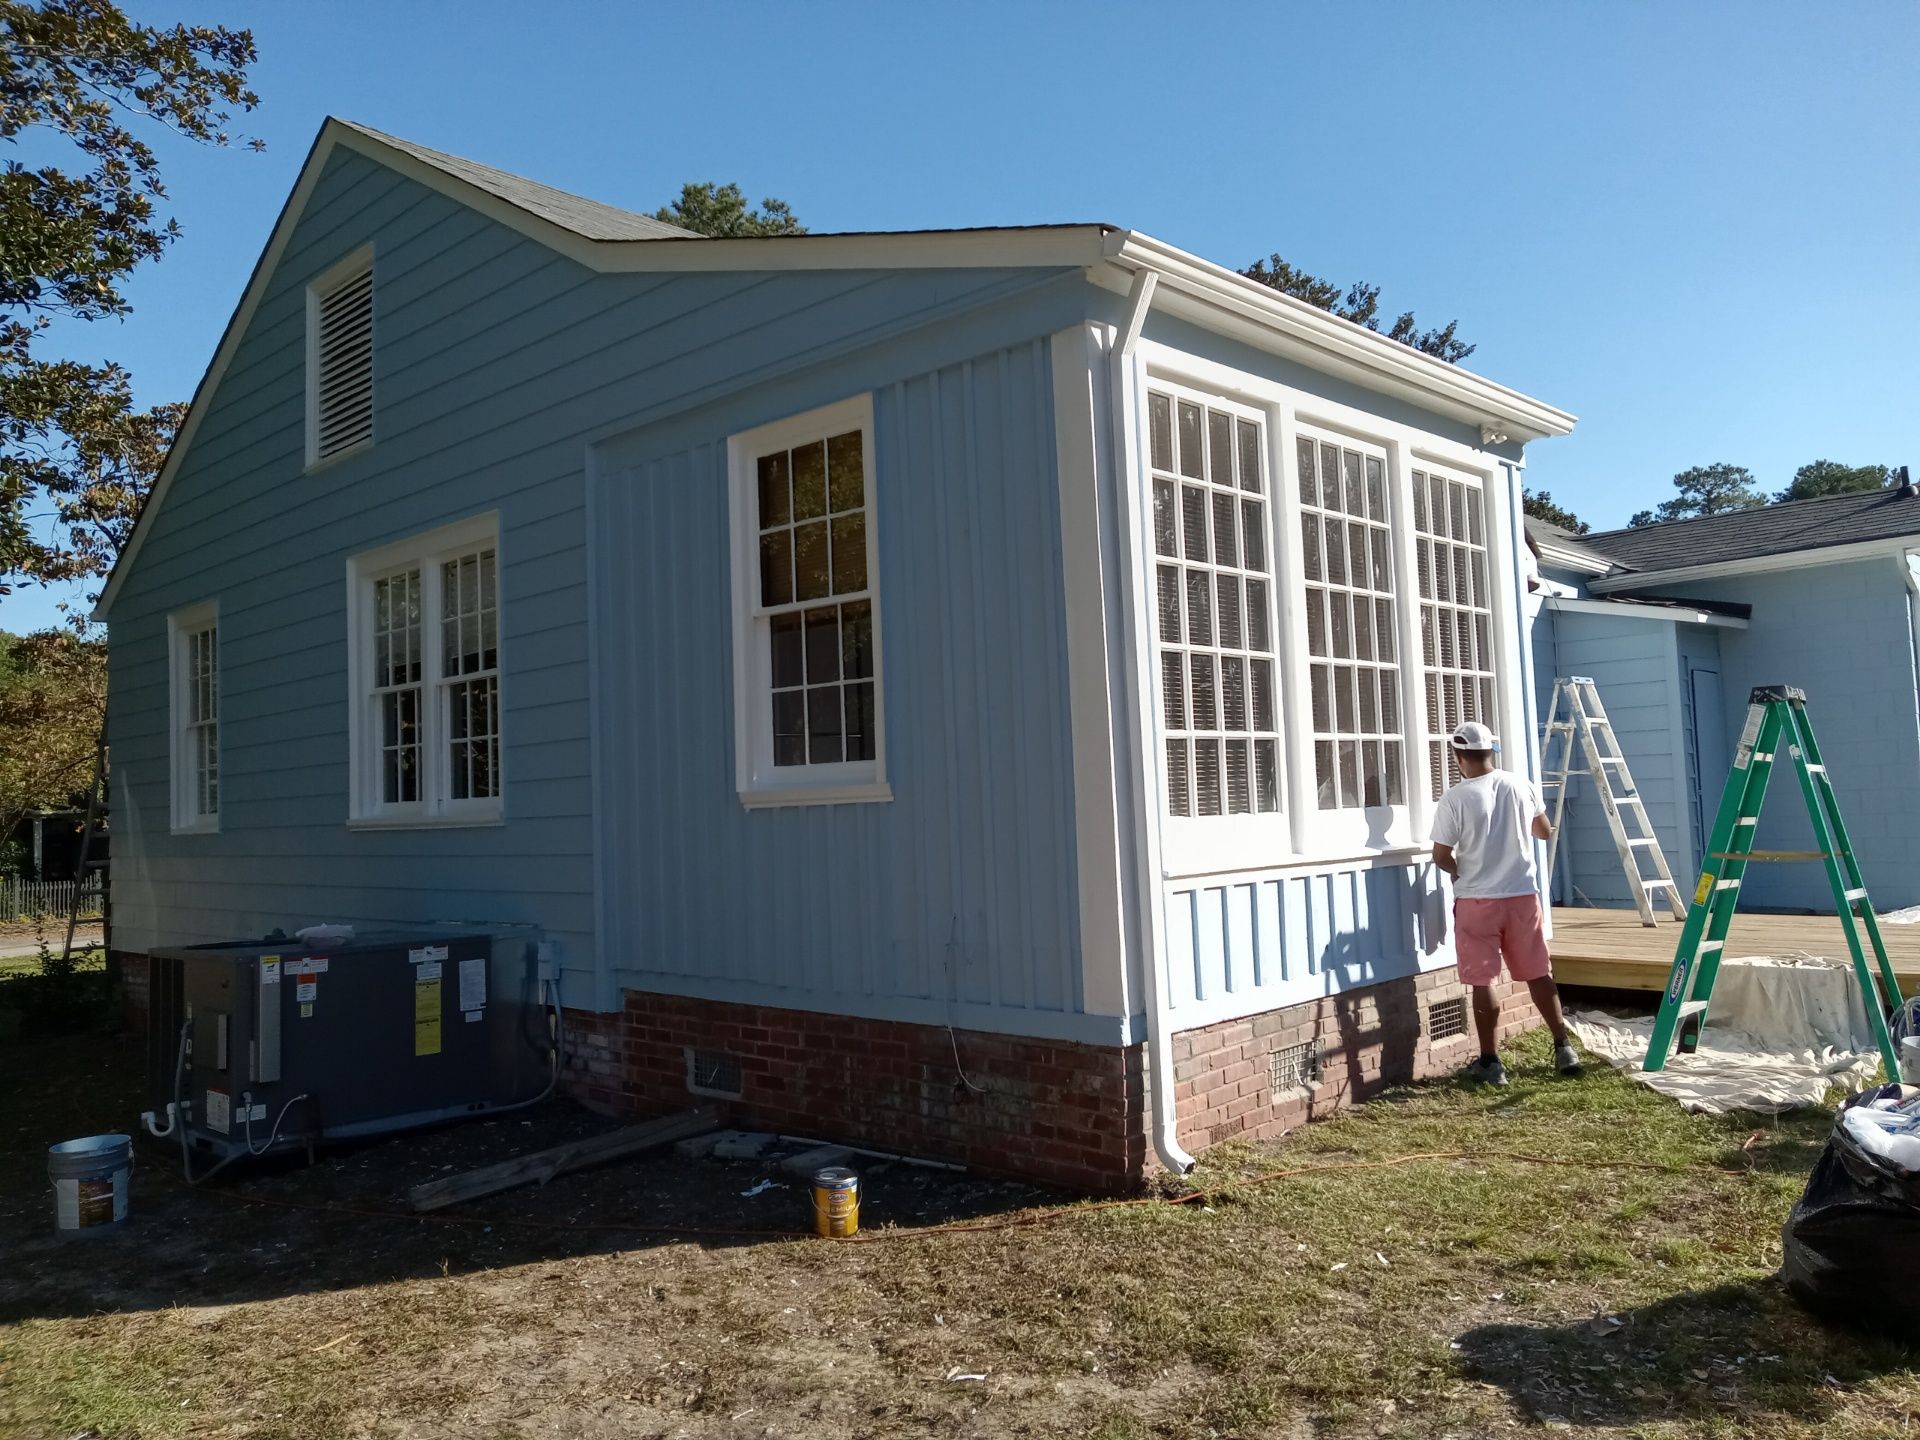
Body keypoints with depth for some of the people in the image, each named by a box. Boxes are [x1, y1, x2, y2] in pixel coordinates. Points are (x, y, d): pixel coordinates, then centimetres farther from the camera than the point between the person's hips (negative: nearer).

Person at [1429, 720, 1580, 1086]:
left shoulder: (1455, 799, -14)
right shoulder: (1522, 786, 0)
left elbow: (1441, 856, -8)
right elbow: (1545, 832, 15)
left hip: (1476, 901, -4)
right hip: (1523, 895, 4)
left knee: (1483, 981, 3)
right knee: (1538, 974, 16)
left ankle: (1490, 1063, 8)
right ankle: (1563, 1048, 23)